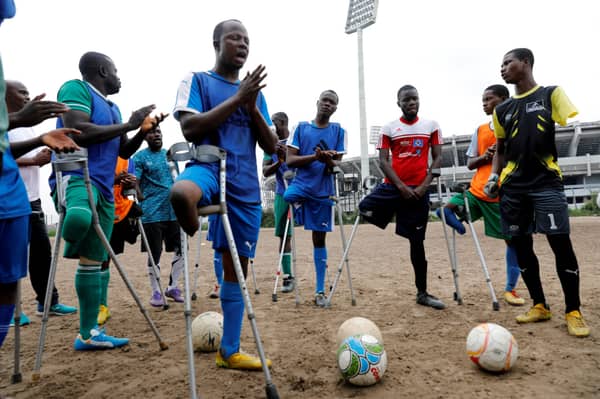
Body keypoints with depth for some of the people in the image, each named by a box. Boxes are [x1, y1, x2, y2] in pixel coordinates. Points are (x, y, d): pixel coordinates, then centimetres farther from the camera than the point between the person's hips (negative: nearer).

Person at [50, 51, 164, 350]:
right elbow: (78, 132, -18)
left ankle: (89, 333, 14)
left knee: (94, 261, 7)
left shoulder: (111, 106, 22)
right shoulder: (76, 88, -2)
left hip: (104, 188, 8)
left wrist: (143, 130, 9)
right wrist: (128, 124, -11)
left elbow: (123, 151, 26)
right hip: (76, 176, -8)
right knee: (80, 218, -44)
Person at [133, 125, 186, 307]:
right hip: (152, 213, -5)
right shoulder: (140, 157, -1)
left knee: (181, 250, 5)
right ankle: (156, 292, 16)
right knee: (155, 254, 1)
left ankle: (172, 287, 21)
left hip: (174, 211, 5)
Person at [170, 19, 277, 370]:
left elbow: (272, 147, 11)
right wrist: (236, 98, -13)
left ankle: (230, 351, 21)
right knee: (182, 193, -43)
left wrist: (252, 108, -5)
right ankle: (192, 238, -6)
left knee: (237, 268, 7)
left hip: (246, 185, 5)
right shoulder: (198, 80, 5)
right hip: (208, 167, -4)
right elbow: (190, 128, -13)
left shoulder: (254, 91, 17)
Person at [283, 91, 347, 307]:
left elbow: (337, 164, -1)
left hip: (323, 190, 0)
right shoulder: (300, 128, 4)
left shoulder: (339, 131, 5)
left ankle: (320, 291, 15)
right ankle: (298, 204, 1)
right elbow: (290, 160, -4)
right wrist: (315, 156, -18)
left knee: (319, 238, 5)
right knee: (287, 196, -36)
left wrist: (327, 160, -24)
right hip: (301, 184, 0)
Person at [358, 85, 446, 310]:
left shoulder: (431, 126, 6)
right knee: (364, 210, -24)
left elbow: (437, 158, 4)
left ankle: (422, 293, 14)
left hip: (418, 191, 0)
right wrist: (401, 186, -14)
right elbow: (383, 161, -3)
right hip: (393, 186, 1)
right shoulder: (389, 129, 3)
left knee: (417, 241, 3)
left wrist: (425, 185, -10)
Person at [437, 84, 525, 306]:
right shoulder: (481, 130, 13)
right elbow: (470, 163, 12)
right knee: (445, 209, -18)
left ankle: (510, 289, 15)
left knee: (512, 239, 3)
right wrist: (485, 156, -7)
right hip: (477, 191, 4)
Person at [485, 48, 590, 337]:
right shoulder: (502, 110, 15)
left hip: (546, 182, -4)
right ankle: (540, 306, 19)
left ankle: (573, 312, 6)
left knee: (561, 243, -8)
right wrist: (494, 176, 8)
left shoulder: (551, 94, 4)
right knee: (521, 245, 5)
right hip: (513, 186, 5)